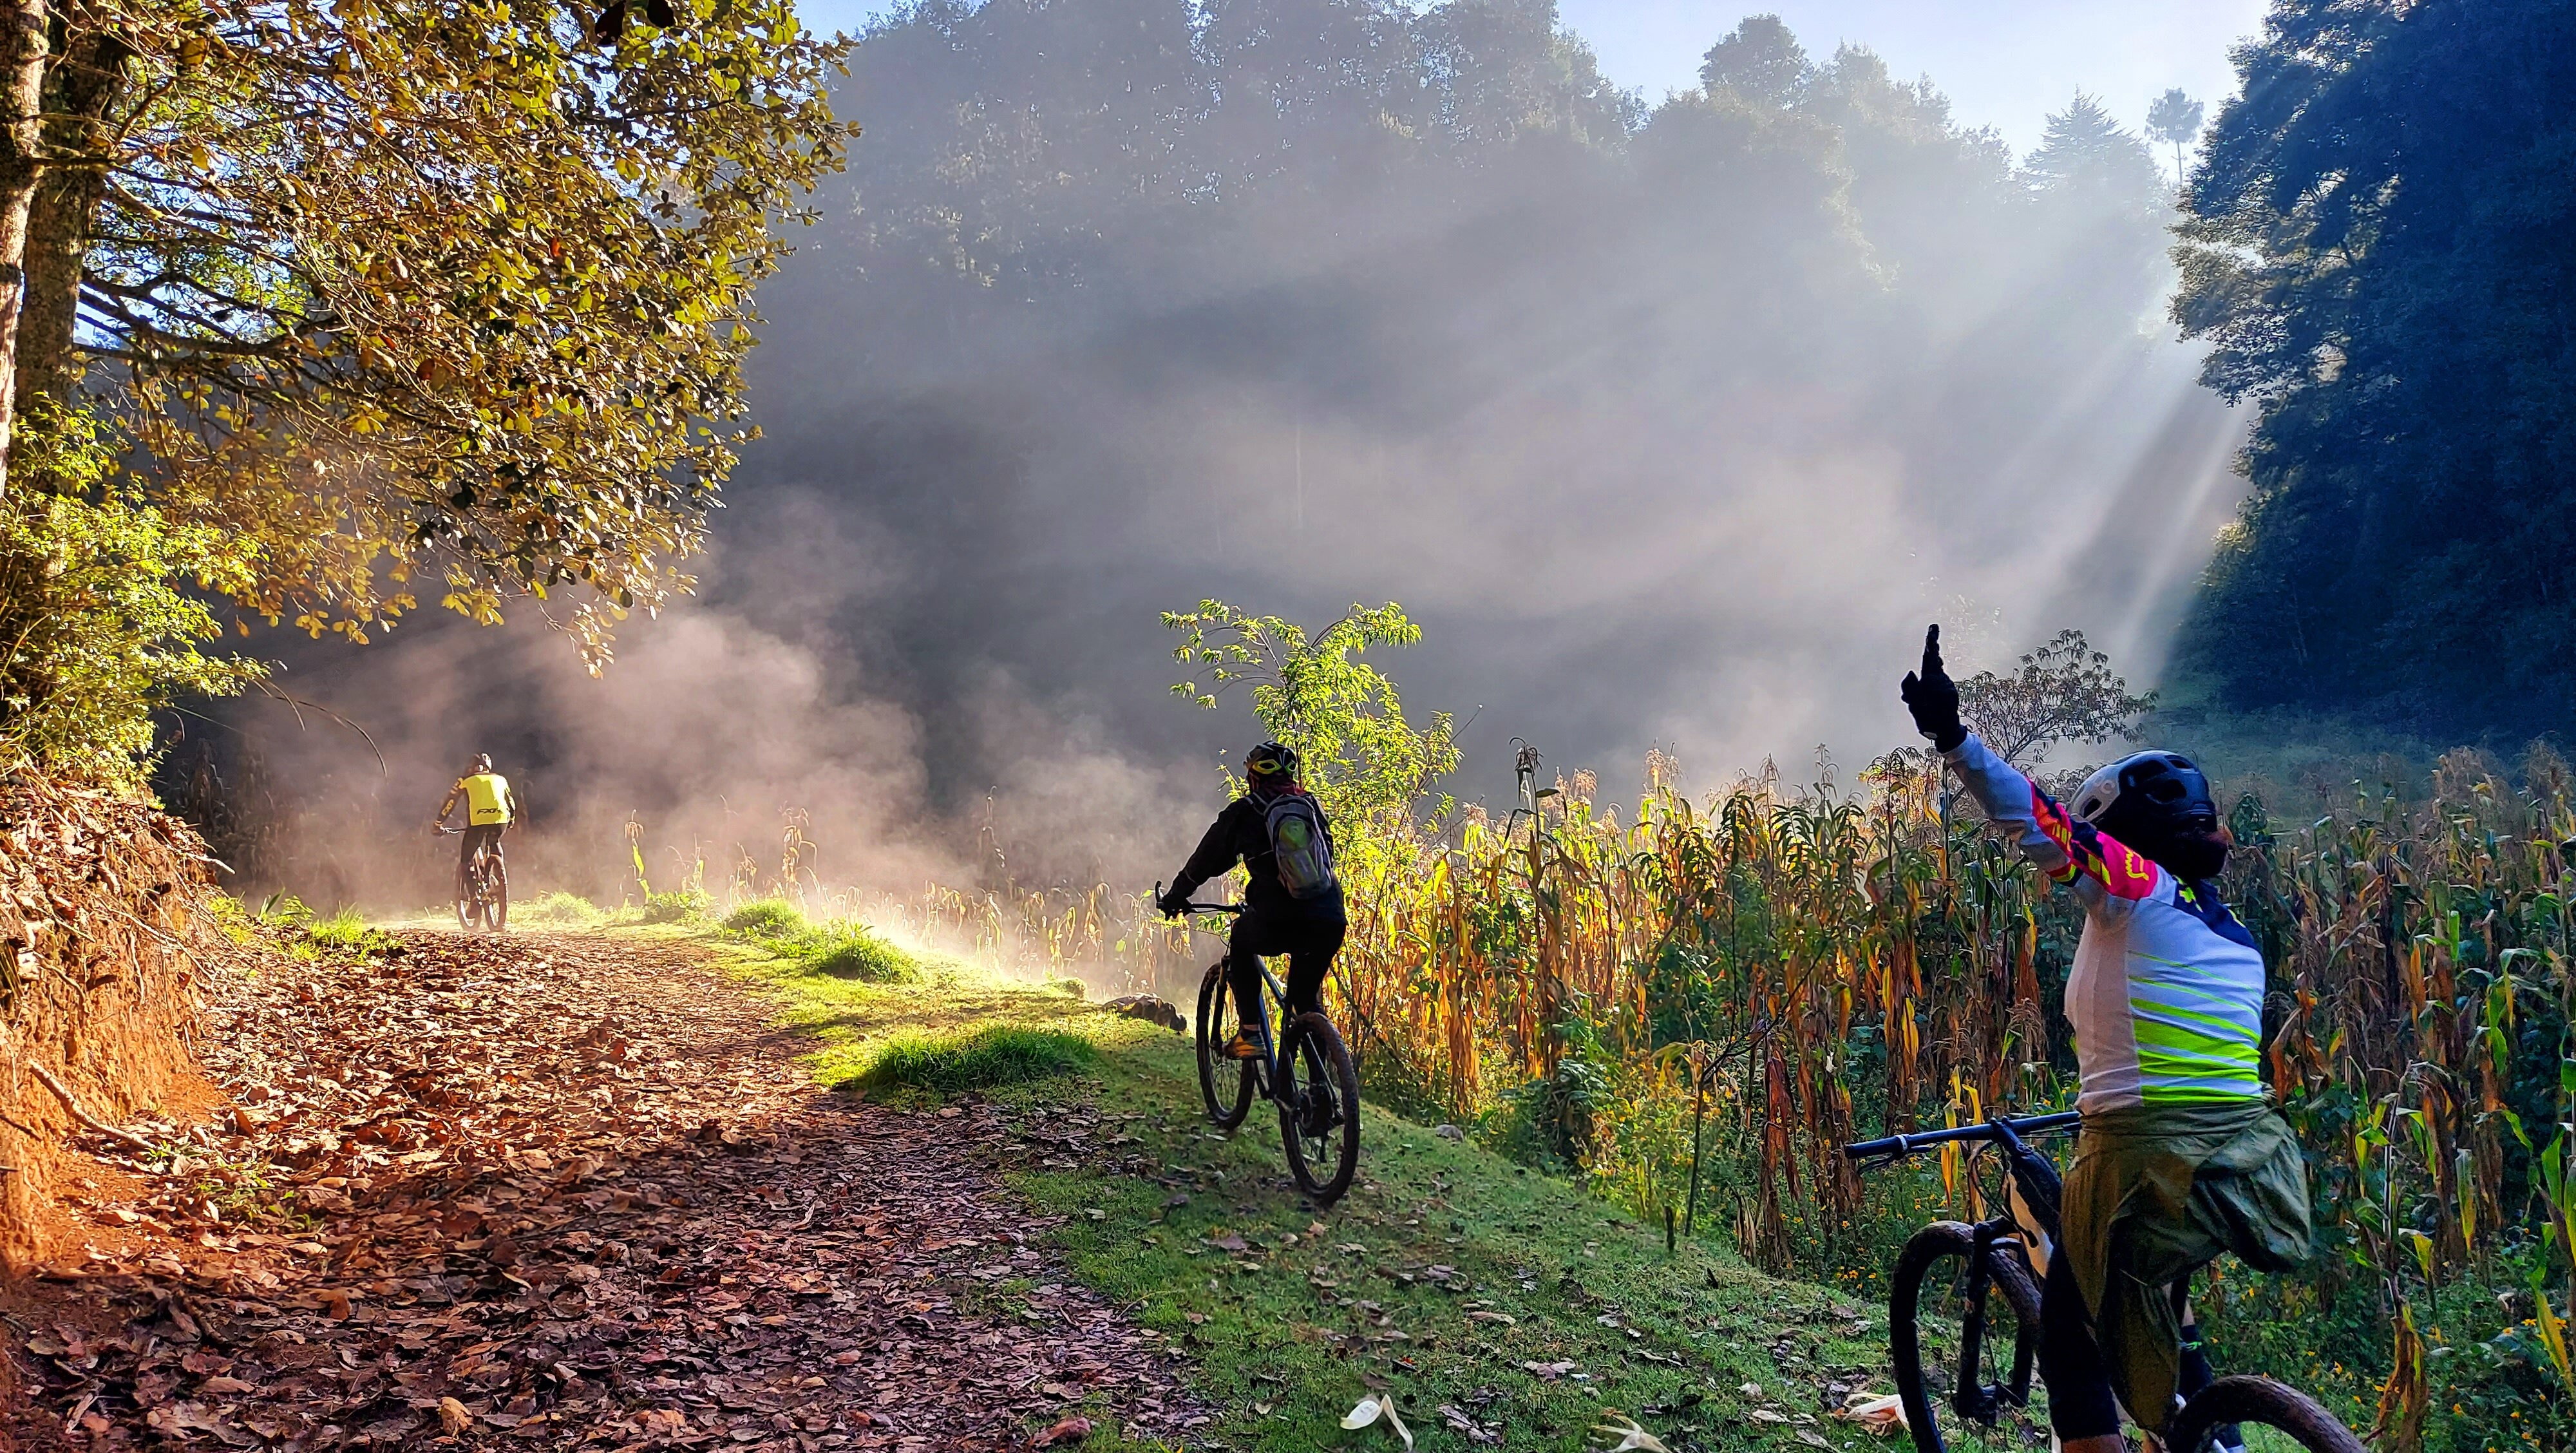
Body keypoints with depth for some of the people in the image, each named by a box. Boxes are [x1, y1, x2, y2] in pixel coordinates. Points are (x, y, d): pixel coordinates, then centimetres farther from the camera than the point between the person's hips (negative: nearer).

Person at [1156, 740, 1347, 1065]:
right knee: (1306, 991, 28)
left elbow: (1207, 859, 20)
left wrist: (1175, 896, 35)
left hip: (1278, 924, -3)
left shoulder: (1243, 812, 11)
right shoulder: (1311, 805, 21)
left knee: (1242, 944, 28)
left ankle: (1250, 1035, 18)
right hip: (1331, 923, 3)